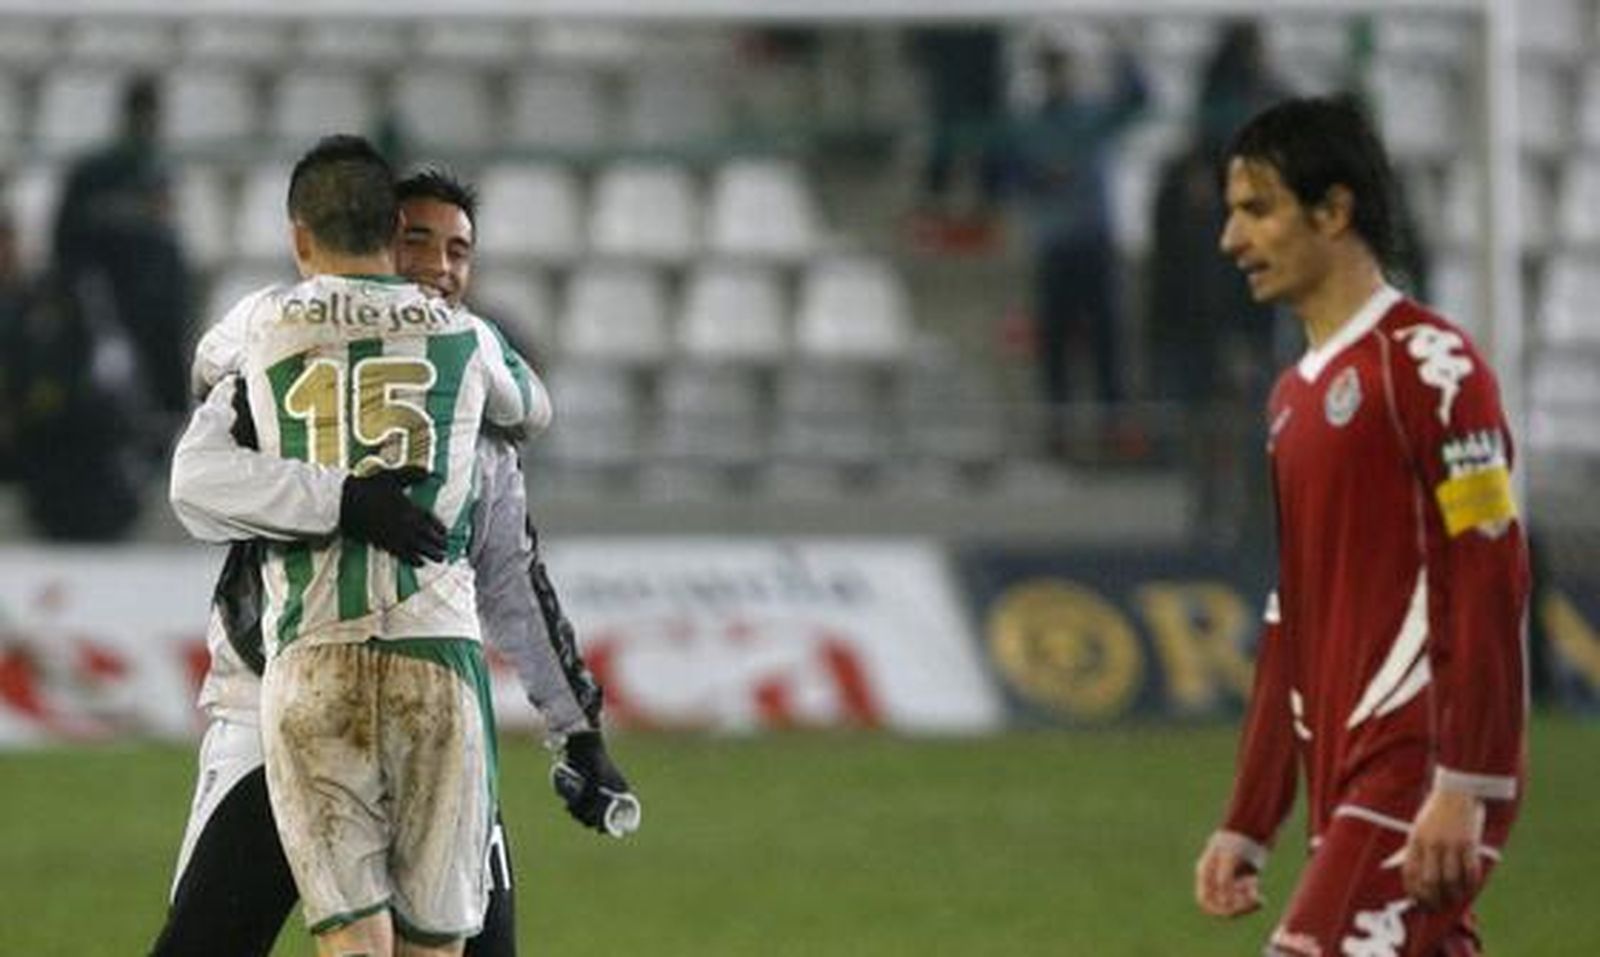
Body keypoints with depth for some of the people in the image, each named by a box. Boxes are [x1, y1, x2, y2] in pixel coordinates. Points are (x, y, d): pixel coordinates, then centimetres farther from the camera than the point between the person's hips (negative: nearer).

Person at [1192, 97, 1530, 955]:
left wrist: (1463, 787, -21)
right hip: (1344, 796, 9)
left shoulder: (1426, 363, -8)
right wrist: (1246, 827, 20)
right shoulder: (1293, 399, 20)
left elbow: (1489, 583, -15)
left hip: (1419, 780, -9)